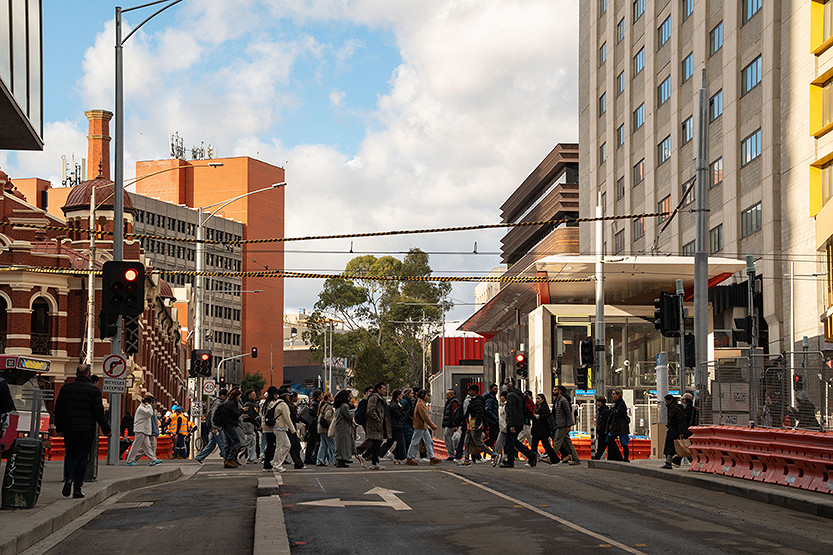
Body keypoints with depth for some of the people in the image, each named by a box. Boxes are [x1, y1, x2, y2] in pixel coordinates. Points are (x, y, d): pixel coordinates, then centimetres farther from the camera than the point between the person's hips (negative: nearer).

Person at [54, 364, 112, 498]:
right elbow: (98, 412, -8)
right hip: (86, 430, -2)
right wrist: (106, 429, 1)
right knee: (82, 457, 3)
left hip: (69, 429, 2)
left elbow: (58, 409, 10)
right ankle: (77, 488, 2)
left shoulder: (66, 388, 5)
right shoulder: (94, 390, -5)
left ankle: (68, 478, -9)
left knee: (69, 455, 16)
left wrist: (59, 427, 21)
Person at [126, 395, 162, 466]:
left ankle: (153, 460, 1)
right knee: (136, 446, -5)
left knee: (147, 446, 4)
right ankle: (129, 461, 0)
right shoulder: (141, 408, -12)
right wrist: (148, 405, -13)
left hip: (144, 431, 10)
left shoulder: (145, 407, 20)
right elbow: (149, 413, -23)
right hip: (140, 430, -10)